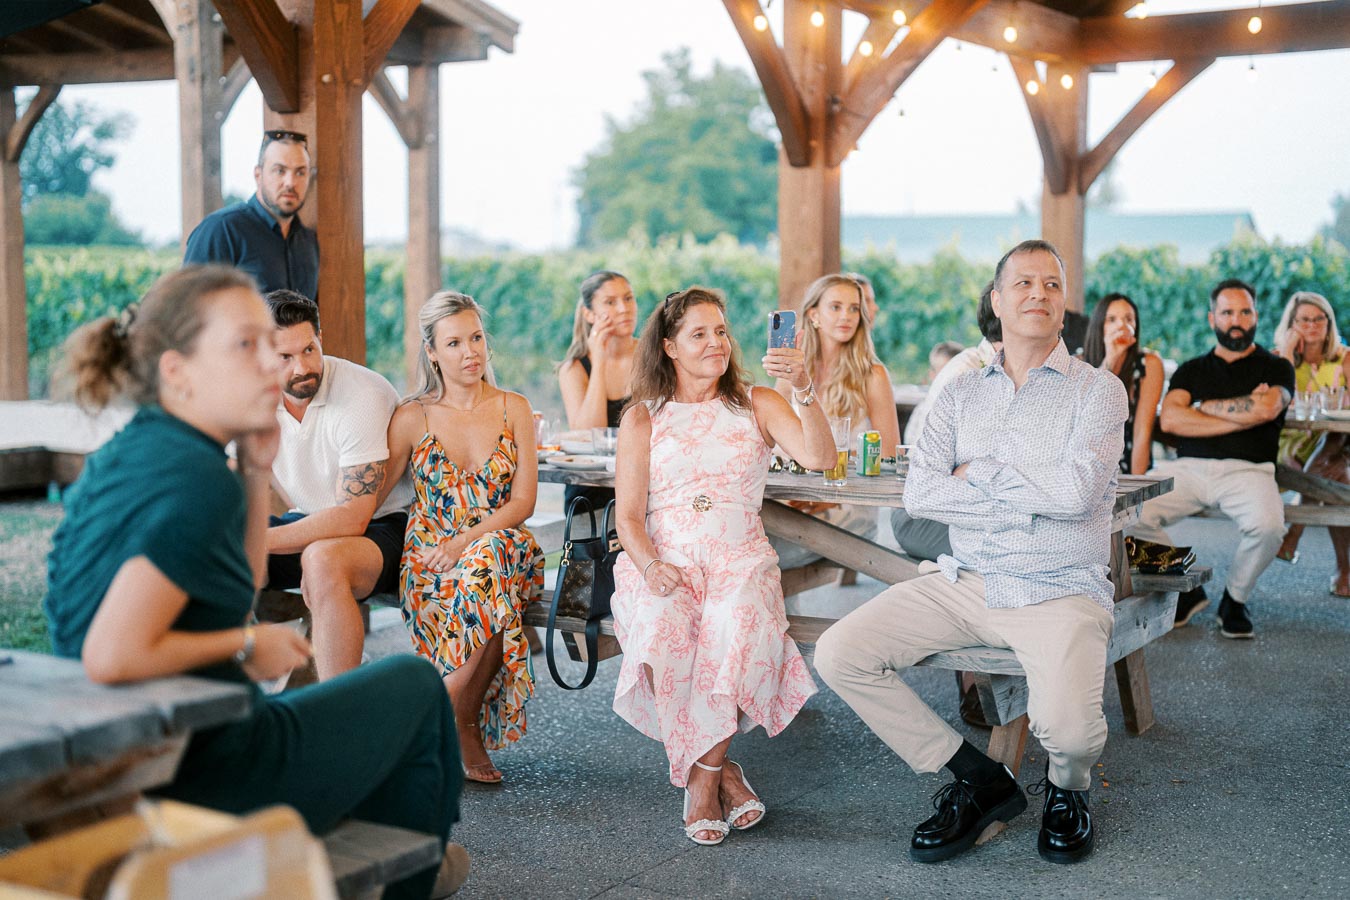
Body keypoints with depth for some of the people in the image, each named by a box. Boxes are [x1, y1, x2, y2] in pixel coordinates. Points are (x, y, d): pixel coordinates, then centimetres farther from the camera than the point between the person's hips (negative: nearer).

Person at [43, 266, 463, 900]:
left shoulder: (125, 455, 5)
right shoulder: (196, 479, -25)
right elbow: (111, 656, -33)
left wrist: (255, 471, 2)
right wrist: (246, 646, -18)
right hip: (209, 775, -9)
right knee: (414, 684, 15)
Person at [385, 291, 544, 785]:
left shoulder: (514, 409, 7)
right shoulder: (413, 418, 4)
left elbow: (524, 501, 0)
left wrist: (464, 543, -15)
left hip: (501, 547, 1)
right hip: (429, 559, -1)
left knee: (493, 556, -37)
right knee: (495, 595, -36)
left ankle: (448, 712, -20)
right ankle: (466, 724, -17)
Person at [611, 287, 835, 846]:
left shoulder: (756, 405, 12)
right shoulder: (643, 418, 12)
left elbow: (819, 457, -6)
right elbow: (628, 516, 6)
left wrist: (806, 389, -20)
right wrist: (649, 566, -14)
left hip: (740, 561, 0)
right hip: (664, 562, 0)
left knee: (737, 637, -34)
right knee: (661, 637, -33)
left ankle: (703, 774, -13)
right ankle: (720, 773, -14)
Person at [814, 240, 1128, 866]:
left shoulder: (1097, 390, 1)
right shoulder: (961, 394, 11)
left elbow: (1075, 492, -17)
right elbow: (919, 494, -3)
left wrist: (979, 474, -6)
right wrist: (1028, 498, -10)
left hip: (1059, 594, -4)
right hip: (963, 581, 4)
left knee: (1067, 726, -30)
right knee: (839, 653, -13)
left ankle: (1066, 788, 12)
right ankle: (977, 780, 3)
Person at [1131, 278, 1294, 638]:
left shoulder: (1276, 368, 15)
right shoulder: (1191, 370, 21)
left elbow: (1265, 409, -8)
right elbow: (1170, 419, 2)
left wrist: (1206, 407, 3)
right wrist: (1240, 415, -3)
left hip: (1245, 469, -2)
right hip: (1187, 468, 2)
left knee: (1268, 526, -35)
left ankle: (1235, 600, -3)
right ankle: (1185, 591, 0)